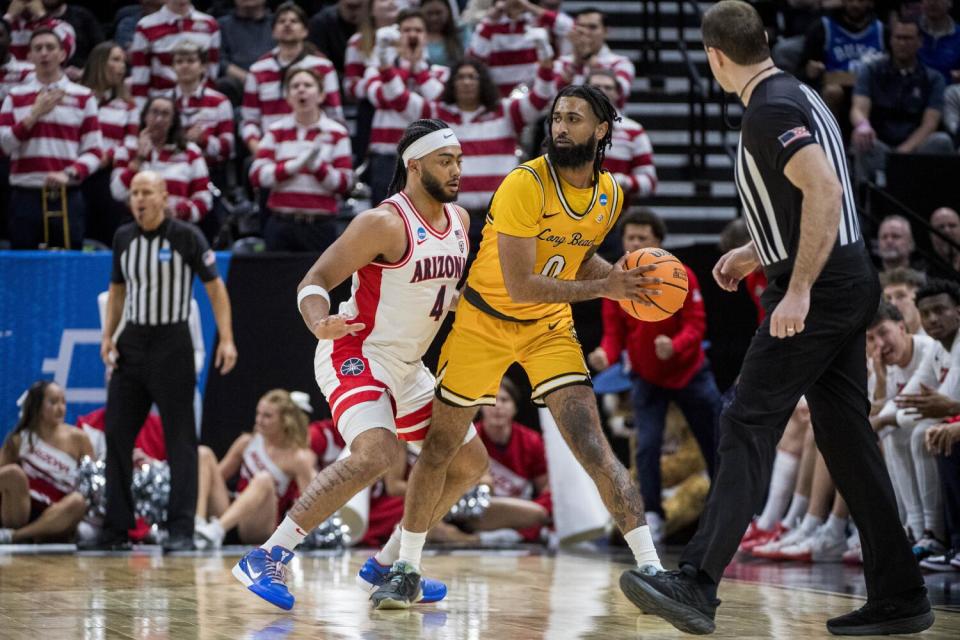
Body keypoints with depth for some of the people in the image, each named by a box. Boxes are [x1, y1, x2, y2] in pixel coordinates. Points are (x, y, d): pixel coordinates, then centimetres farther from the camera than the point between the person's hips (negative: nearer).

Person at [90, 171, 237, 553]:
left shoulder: (186, 237, -7)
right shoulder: (123, 238, 7)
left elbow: (215, 288, -5)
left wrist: (226, 339, -13)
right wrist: (108, 336, 5)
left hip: (172, 342, -5)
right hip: (132, 341, 5)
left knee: (180, 438, -4)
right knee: (117, 434, 3)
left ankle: (181, 529, -2)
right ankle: (115, 528, 9)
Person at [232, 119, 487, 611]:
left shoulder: (458, 220, 6)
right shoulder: (384, 222, -19)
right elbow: (313, 282, -20)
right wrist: (320, 324, -40)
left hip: (407, 367, 9)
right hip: (355, 355, -9)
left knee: (469, 463, 12)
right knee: (376, 452, -32)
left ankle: (387, 565, 22)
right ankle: (267, 558, -28)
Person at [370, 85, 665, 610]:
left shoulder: (610, 195, -5)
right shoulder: (525, 184, -24)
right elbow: (520, 285, -27)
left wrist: (621, 276, -4)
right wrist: (602, 288, -29)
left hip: (549, 327, 3)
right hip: (485, 320, -3)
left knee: (592, 445, -14)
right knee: (439, 445, 7)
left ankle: (650, 568, -15)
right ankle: (406, 570, 22)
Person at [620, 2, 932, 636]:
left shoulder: (772, 109, -13)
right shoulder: (798, 94, 18)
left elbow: (825, 191, -25)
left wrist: (799, 289, -26)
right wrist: (756, 254, 29)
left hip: (819, 290, -10)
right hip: (849, 285, 10)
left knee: (748, 428, -13)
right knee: (847, 437, 12)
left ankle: (697, 585, -19)